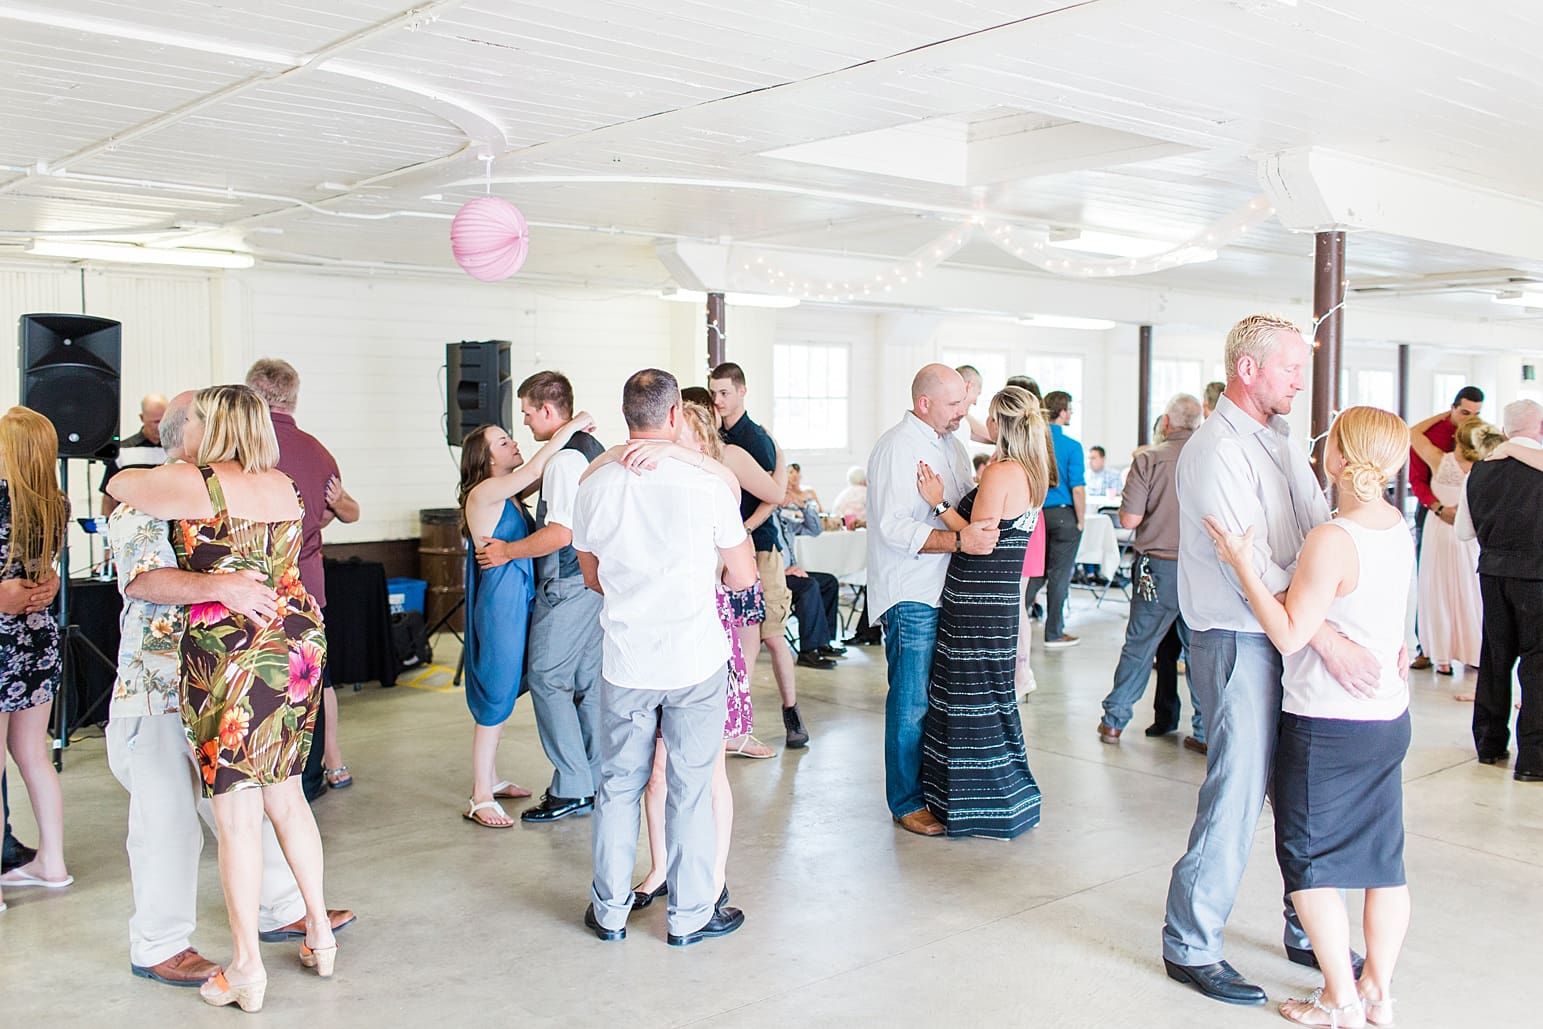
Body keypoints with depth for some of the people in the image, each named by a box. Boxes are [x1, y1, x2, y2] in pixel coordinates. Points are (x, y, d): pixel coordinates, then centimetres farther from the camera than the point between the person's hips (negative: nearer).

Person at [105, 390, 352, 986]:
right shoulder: (141, 506, -13)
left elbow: (255, 569, 24)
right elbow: (143, 579, -31)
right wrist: (221, 587, -45)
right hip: (157, 693, -7)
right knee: (169, 822, 1)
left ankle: (282, 909, 30)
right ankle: (158, 948, 18)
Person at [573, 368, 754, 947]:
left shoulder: (595, 487, -3)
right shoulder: (706, 486, -11)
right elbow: (743, 579, -2)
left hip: (626, 663, 2)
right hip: (696, 661, -2)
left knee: (618, 785, 14)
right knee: (690, 789, 9)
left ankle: (610, 911, 25)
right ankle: (689, 915, 20)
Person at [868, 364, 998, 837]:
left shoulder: (951, 443, 16)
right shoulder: (896, 447, -13)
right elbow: (894, 527, -22)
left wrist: (982, 530, 8)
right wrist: (959, 540, -30)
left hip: (949, 592, 8)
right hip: (912, 597, -8)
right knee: (912, 704, -2)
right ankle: (907, 802, 10)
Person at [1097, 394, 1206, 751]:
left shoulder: (1149, 459, -9)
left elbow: (1129, 519, -12)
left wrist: (1130, 502, 9)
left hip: (1159, 568, -1)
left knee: (1138, 645, 10)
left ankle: (1114, 721, 19)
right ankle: (1206, 731, 12)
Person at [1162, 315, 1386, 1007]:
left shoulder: (1281, 442, 15)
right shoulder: (1217, 450, -15)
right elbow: (1252, 567, -23)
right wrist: (1329, 642, -27)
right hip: (1239, 644, -9)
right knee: (1236, 796, -3)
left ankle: (1307, 930, 32)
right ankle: (1190, 947, 12)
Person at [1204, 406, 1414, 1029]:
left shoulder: (1332, 539, -22)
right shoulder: (1397, 524, 3)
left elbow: (1289, 634, -21)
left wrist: (1242, 564, -20)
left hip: (1328, 725, -8)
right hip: (1389, 718, 8)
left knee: (1310, 858, 5)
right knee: (1383, 857, 14)